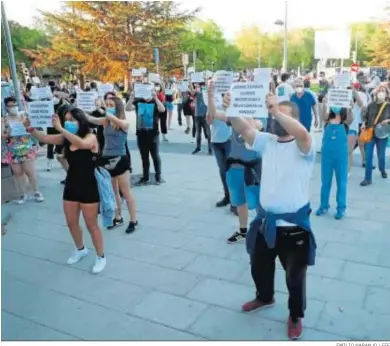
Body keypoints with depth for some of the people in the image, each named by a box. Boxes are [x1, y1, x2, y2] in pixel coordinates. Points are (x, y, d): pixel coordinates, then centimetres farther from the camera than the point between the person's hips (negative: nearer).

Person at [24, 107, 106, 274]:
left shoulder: (91, 137, -16)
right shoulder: (65, 138, 2)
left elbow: (82, 144, -38)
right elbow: (44, 138, 2)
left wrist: (60, 128, -38)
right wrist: (31, 129, -17)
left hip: (88, 187, -6)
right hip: (71, 186, 6)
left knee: (91, 225, 4)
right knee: (71, 223, 19)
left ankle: (101, 257, 23)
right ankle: (80, 249, 44)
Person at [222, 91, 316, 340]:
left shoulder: (303, 147, -13)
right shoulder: (267, 142, 3)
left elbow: (302, 133, -37)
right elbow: (243, 129, -10)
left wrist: (278, 111, -39)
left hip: (294, 225, -5)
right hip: (266, 221, 6)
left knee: (295, 276, 13)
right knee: (259, 267, 25)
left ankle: (296, 316, 38)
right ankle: (265, 297, 54)